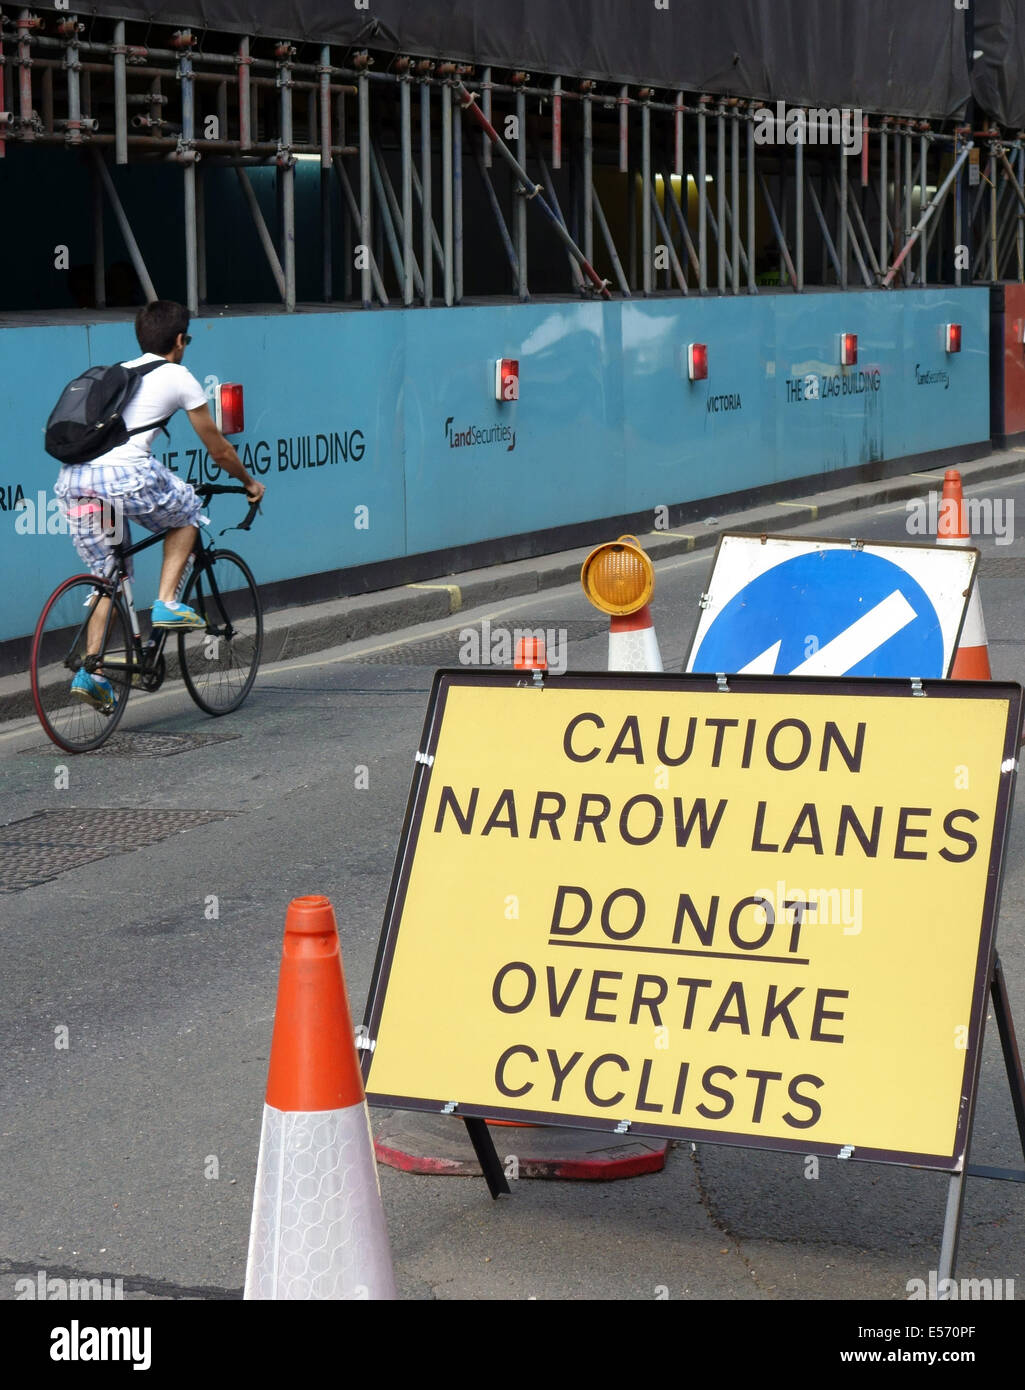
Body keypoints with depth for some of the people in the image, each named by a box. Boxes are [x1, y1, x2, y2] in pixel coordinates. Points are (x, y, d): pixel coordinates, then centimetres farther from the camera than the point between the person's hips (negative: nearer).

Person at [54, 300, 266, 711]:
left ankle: (91, 669, 9)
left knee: (108, 576, 20)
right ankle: (167, 603, 12)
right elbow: (218, 449, 21)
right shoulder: (178, 377, 13)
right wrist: (250, 482, 39)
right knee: (187, 512, 24)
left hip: (72, 478, 6)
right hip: (125, 475, -6)